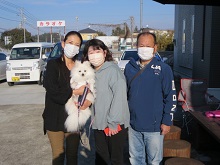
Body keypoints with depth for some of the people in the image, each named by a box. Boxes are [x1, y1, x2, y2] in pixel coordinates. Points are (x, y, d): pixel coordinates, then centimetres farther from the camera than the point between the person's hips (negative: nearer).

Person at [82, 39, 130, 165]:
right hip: (99, 125, 7)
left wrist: (113, 122, -19)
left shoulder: (113, 70, -15)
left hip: (115, 125, -7)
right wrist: (94, 118, 3)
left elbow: (120, 96, -21)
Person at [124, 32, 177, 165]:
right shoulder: (130, 67, 4)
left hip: (154, 126, -3)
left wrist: (167, 121, -9)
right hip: (133, 125, 4)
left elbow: (171, 97, -6)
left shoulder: (163, 69, -7)